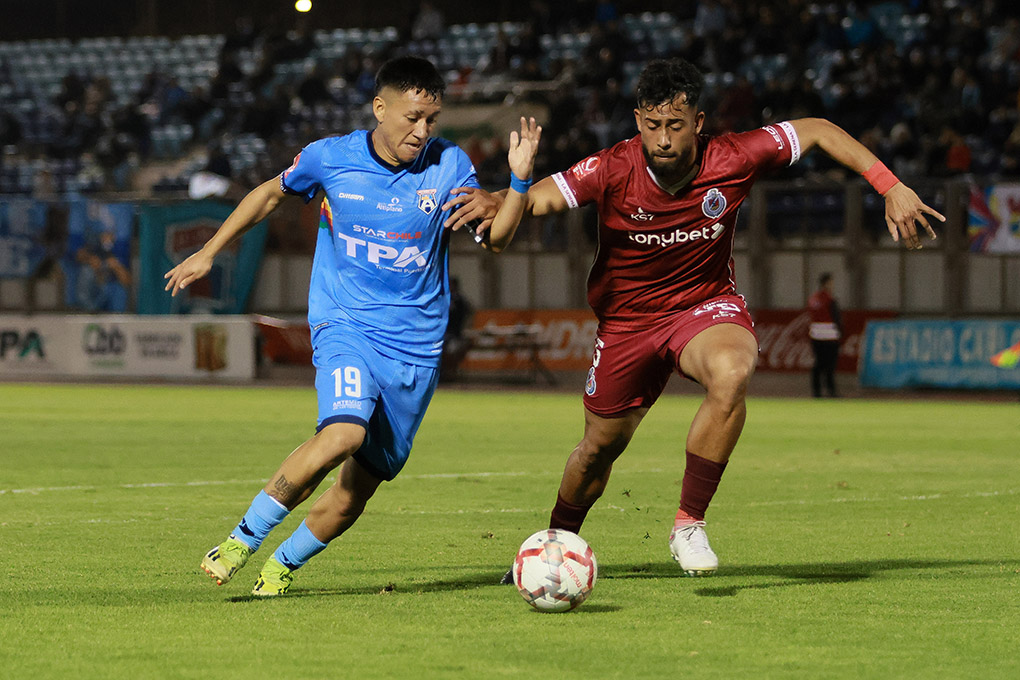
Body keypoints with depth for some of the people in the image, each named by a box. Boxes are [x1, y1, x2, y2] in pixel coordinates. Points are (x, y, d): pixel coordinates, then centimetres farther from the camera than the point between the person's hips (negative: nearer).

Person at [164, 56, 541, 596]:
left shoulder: (448, 165, -1)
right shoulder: (330, 158, -2)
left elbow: (494, 236, -3)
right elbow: (272, 193, 15)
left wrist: (519, 180, -19)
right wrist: (208, 253, 17)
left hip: (417, 344, 2)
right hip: (345, 325, -2)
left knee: (360, 483, 1)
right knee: (344, 433, -30)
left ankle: (283, 564, 25)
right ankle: (244, 537, -15)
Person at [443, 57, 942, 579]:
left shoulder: (732, 160, -22)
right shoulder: (612, 171, -24)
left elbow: (817, 131, -8)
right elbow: (537, 198, -27)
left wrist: (892, 188, -12)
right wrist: (494, 201, -50)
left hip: (706, 304, -1)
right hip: (626, 318, 1)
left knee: (731, 374, -35)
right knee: (601, 447, 11)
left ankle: (689, 525, -20)